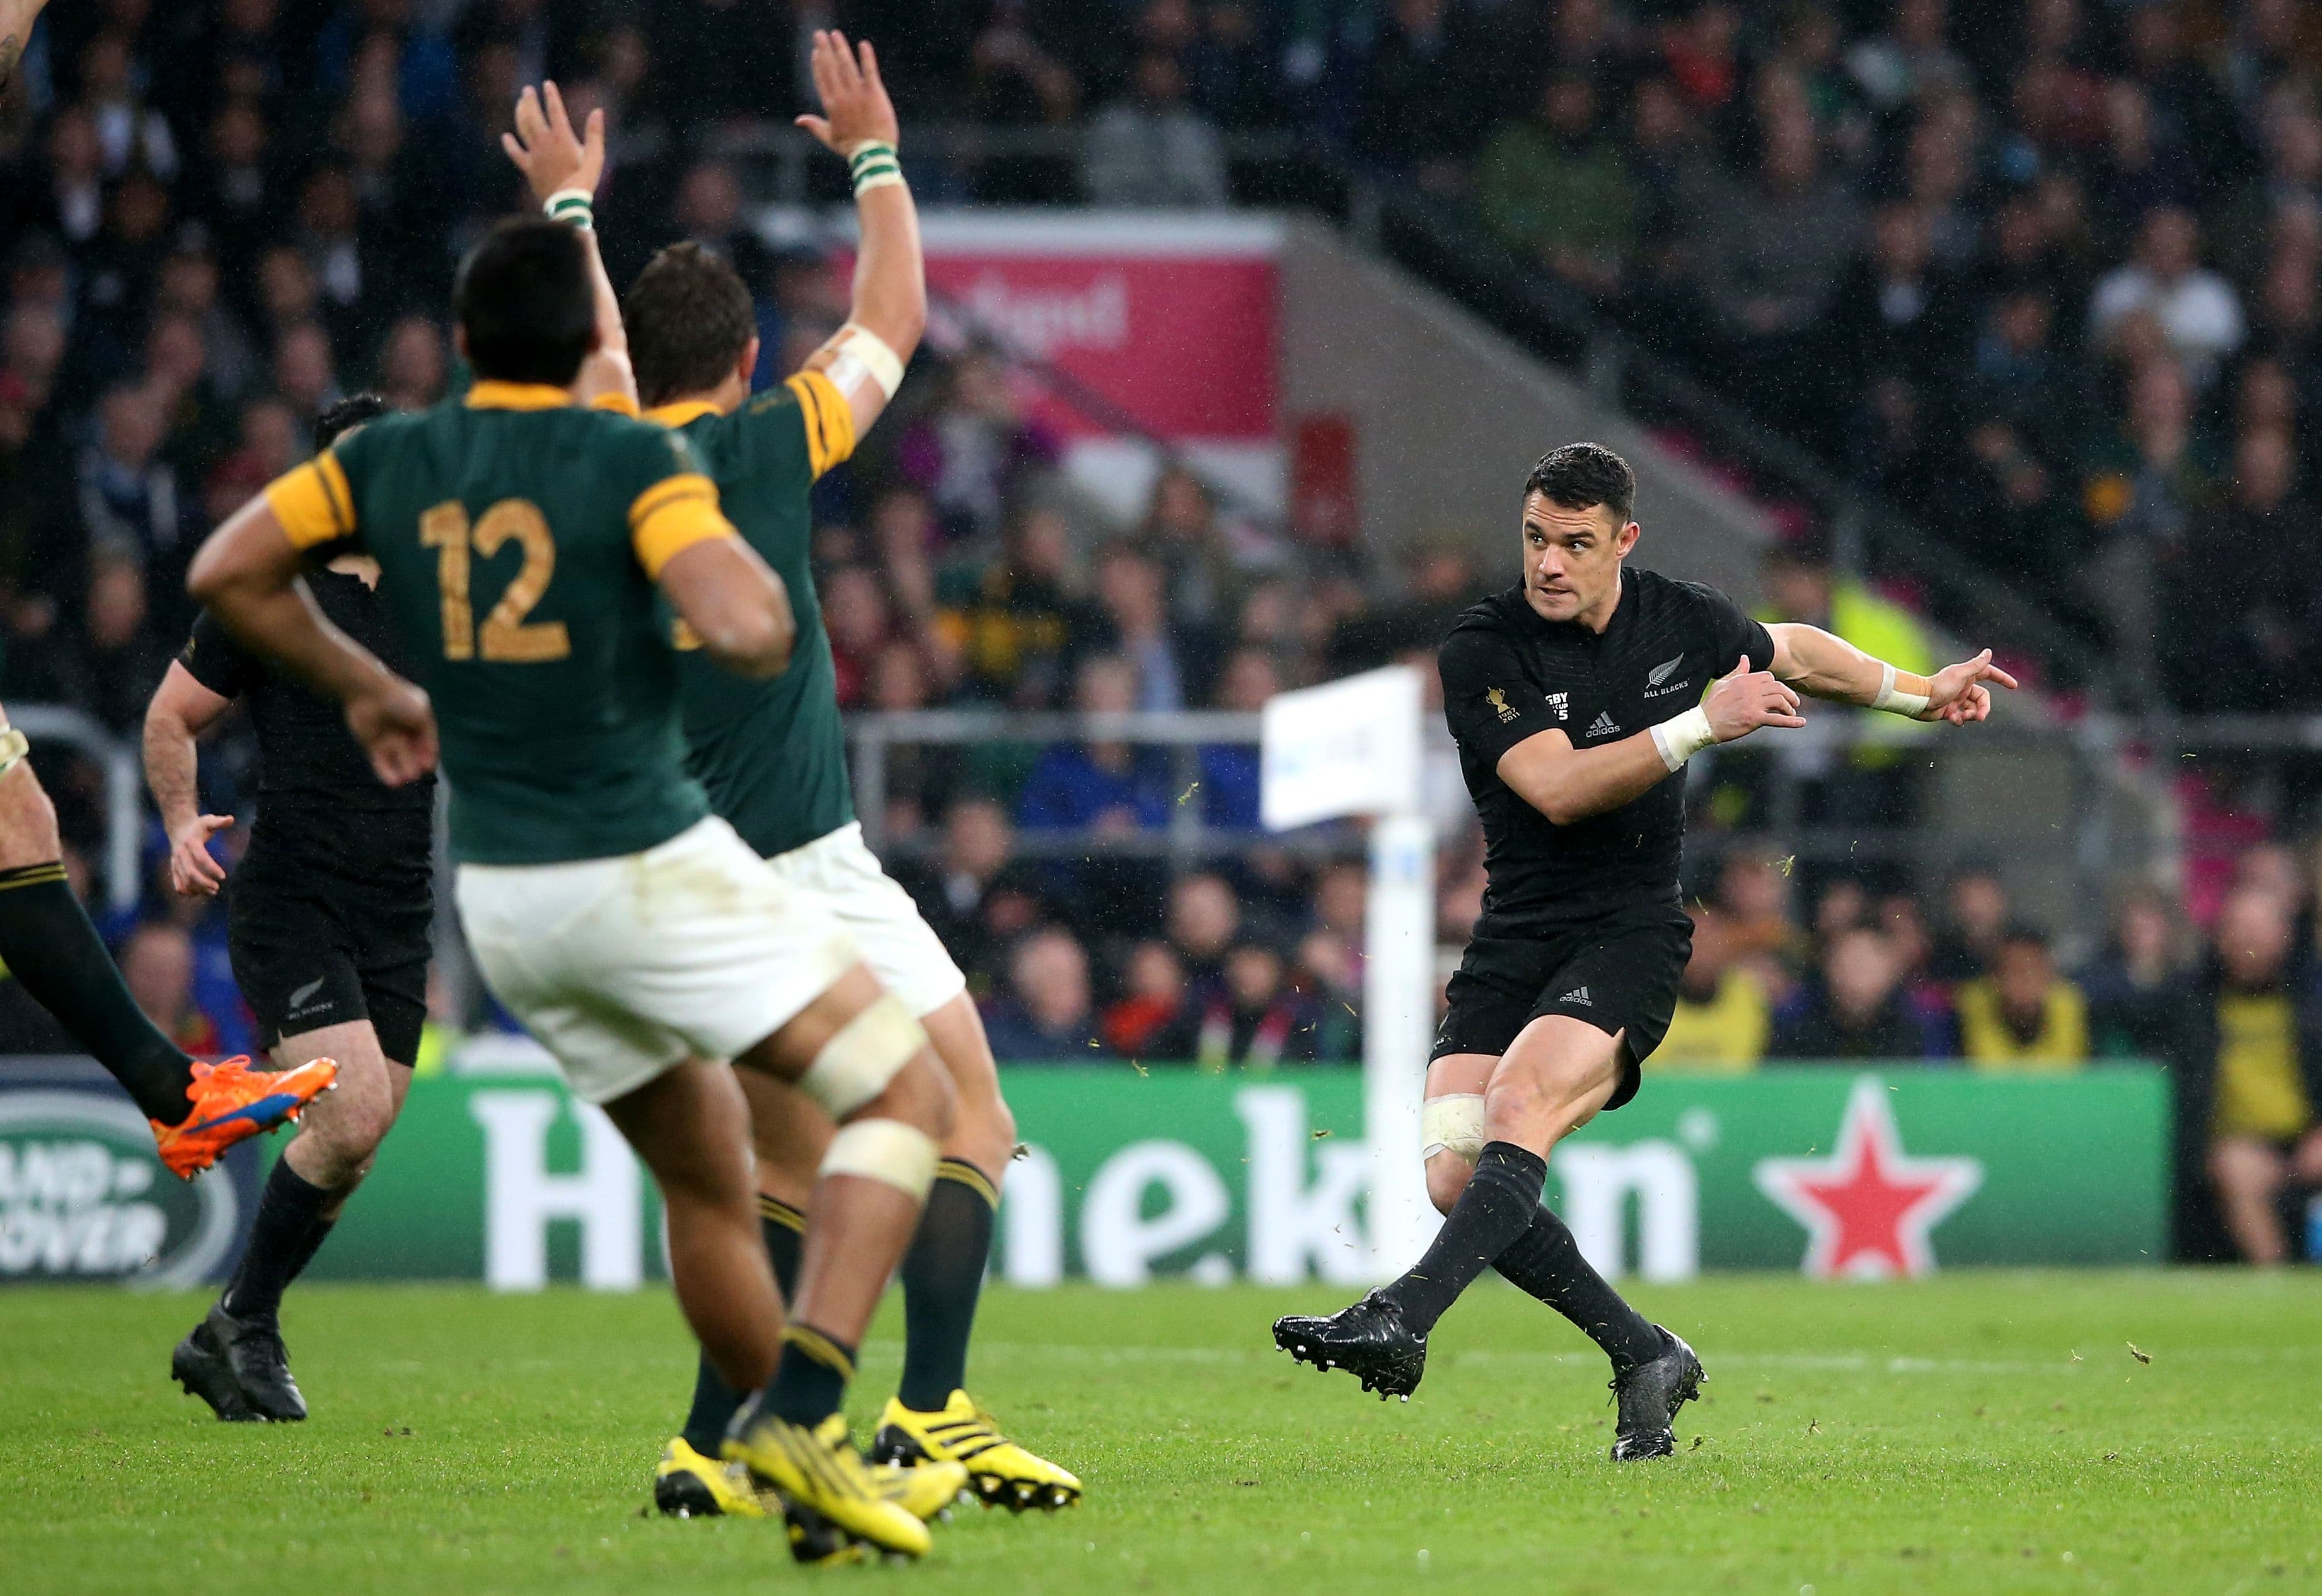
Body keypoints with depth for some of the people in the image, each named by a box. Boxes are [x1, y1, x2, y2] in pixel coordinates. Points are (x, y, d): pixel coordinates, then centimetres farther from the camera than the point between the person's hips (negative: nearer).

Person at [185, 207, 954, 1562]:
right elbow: (750, 633, -23)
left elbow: (228, 572, 14)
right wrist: (746, 565, 0)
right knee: (908, 1094, -1)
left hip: (501, 901, 7)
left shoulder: (392, 460, 6)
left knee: (705, 1172, 20)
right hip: (649, 869, -7)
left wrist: (364, 686, 25)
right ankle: (802, 1409, -18)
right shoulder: (630, 457, -11)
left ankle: (808, 1483, 21)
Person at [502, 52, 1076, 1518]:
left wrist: (568, 204, 42)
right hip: (797, 861, -6)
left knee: (798, 1162, 16)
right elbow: (895, 317, 9)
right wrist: (875, 155, 22)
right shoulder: (764, 448, -5)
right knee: (966, 1113, -3)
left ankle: (715, 1446, 7)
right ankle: (932, 1411, -19)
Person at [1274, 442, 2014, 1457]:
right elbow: (1558, 788, -21)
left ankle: (1401, 1320, -41)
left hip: (1632, 934, -1)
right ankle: (1647, 1359, 3)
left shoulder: (1684, 621, 2)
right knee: (1457, 1176, -13)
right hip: (1512, 942, 1)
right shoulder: (1483, 650, -8)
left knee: (1521, 1102, -29)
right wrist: (1702, 724, -24)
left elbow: (1791, 653, 25)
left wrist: (1923, 694, 36)